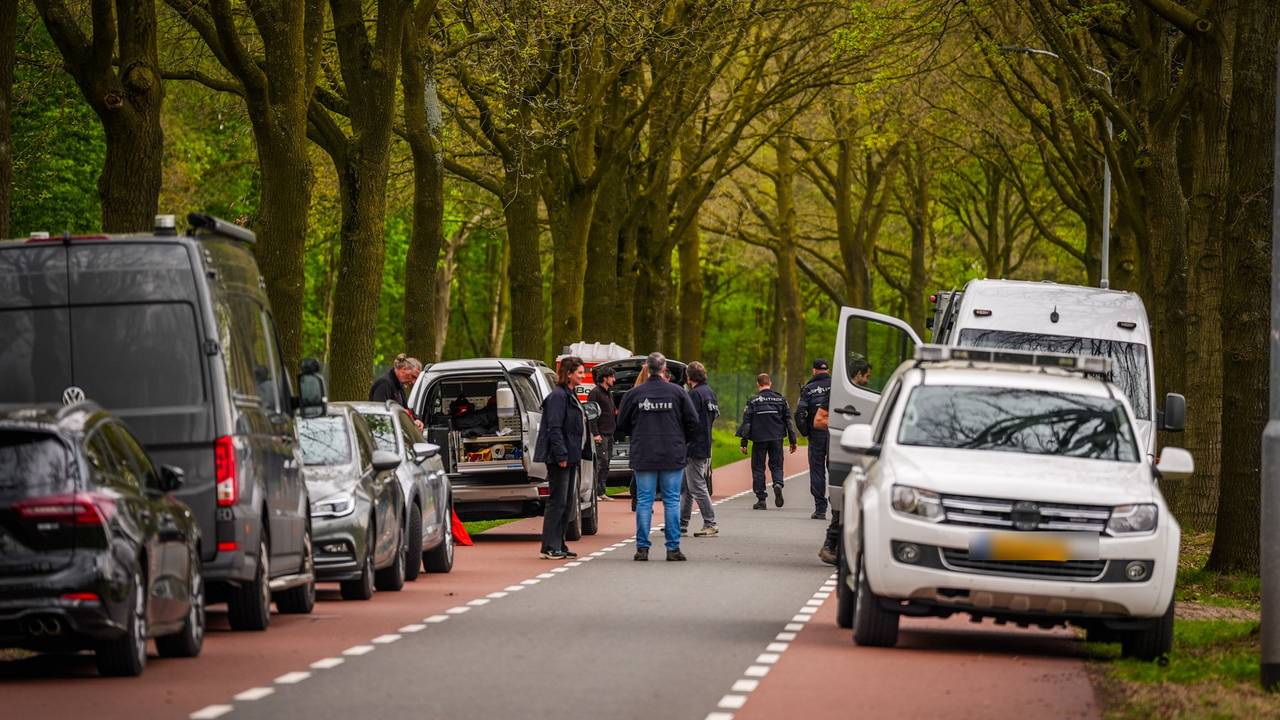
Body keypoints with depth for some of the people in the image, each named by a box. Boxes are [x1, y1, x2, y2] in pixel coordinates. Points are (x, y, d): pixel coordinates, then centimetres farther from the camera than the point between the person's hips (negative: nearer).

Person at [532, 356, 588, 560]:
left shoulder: (569, 396, 18)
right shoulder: (558, 396, -14)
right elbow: (554, 428, -20)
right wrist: (561, 455, -23)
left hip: (568, 458, 10)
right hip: (559, 458, -10)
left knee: (567, 503, 12)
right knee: (558, 501, -8)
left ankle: (558, 545, 17)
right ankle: (549, 548, -5)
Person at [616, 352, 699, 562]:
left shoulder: (634, 394, -3)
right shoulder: (678, 392, -3)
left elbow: (622, 425, 4)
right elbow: (693, 422, 0)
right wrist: (682, 442, 17)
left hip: (643, 457, 0)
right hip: (673, 457, 0)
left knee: (644, 501, 4)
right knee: (672, 501, 4)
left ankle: (642, 548, 3)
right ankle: (673, 548, 2)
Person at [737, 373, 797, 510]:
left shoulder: (753, 401, -2)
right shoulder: (781, 400, 5)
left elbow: (746, 423, -3)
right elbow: (789, 421, 6)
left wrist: (744, 443, 0)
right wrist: (792, 441, 10)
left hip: (759, 439, -2)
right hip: (776, 439, 2)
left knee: (758, 468, 7)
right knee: (776, 465, 12)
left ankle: (761, 499, 5)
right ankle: (778, 484, -19)